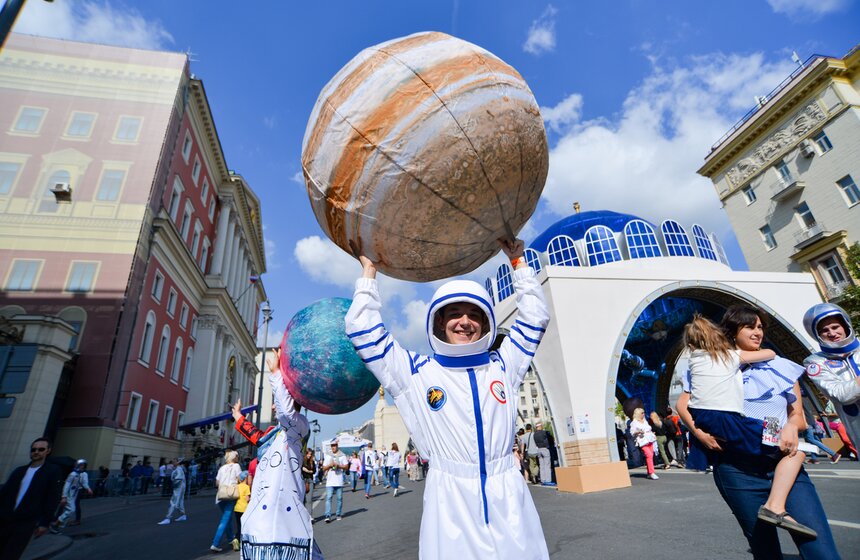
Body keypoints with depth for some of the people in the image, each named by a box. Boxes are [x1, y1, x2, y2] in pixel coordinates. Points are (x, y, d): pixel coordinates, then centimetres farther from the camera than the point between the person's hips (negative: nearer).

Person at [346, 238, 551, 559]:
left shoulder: (502, 366, 8)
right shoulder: (417, 373, 1)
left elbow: (535, 318, 13)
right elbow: (363, 330, 2)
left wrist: (517, 260, 12)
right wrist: (369, 269, 4)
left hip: (508, 497, 2)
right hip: (450, 499, -2)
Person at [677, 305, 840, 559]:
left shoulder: (781, 367, 13)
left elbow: (797, 415, 13)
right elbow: (682, 403, 6)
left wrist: (792, 426, -10)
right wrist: (698, 431, -11)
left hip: (783, 462, 2)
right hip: (737, 468, -2)